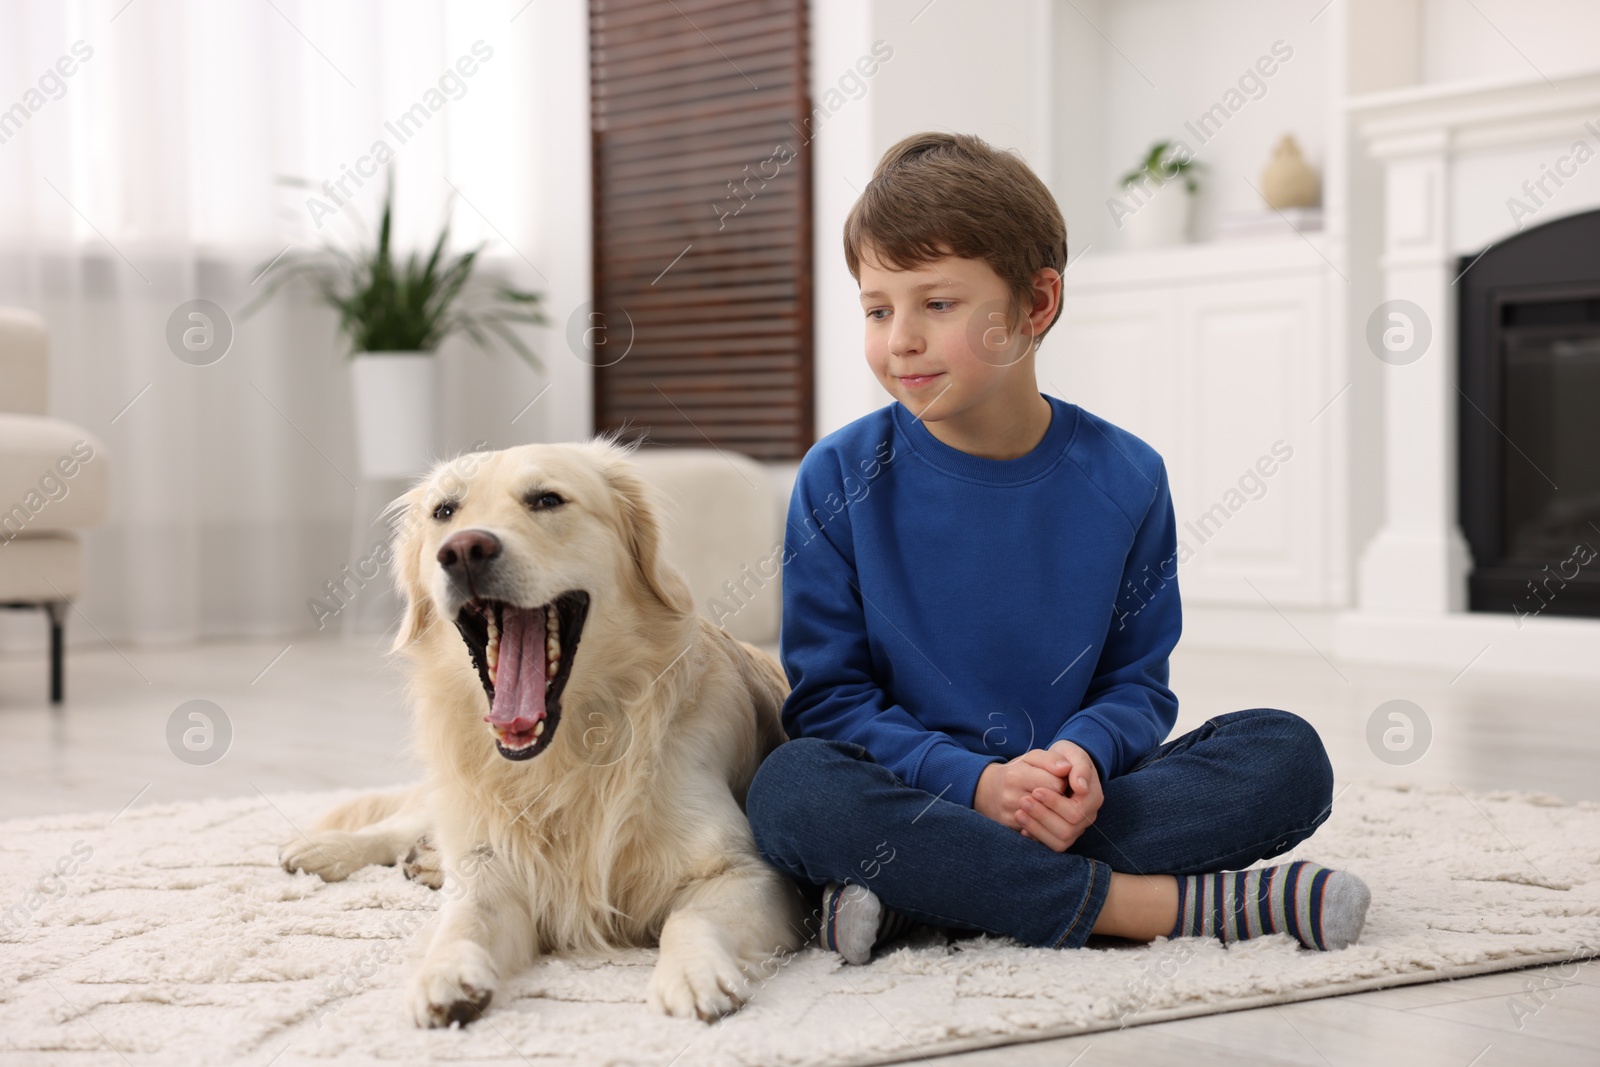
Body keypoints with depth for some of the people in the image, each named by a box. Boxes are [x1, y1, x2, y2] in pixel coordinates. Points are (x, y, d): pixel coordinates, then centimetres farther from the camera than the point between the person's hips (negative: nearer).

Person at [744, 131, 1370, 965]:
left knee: (1286, 754, -19)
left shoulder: (1122, 478, 1)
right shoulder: (841, 481, -3)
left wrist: (1085, 755, -19)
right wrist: (974, 781, -20)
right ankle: (1173, 904, -30)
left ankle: (913, 900, -28)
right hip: (913, 798, -2)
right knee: (791, 788, -34)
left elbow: (1138, 680, 5)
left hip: (1066, 805, 2)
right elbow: (828, 695, -5)